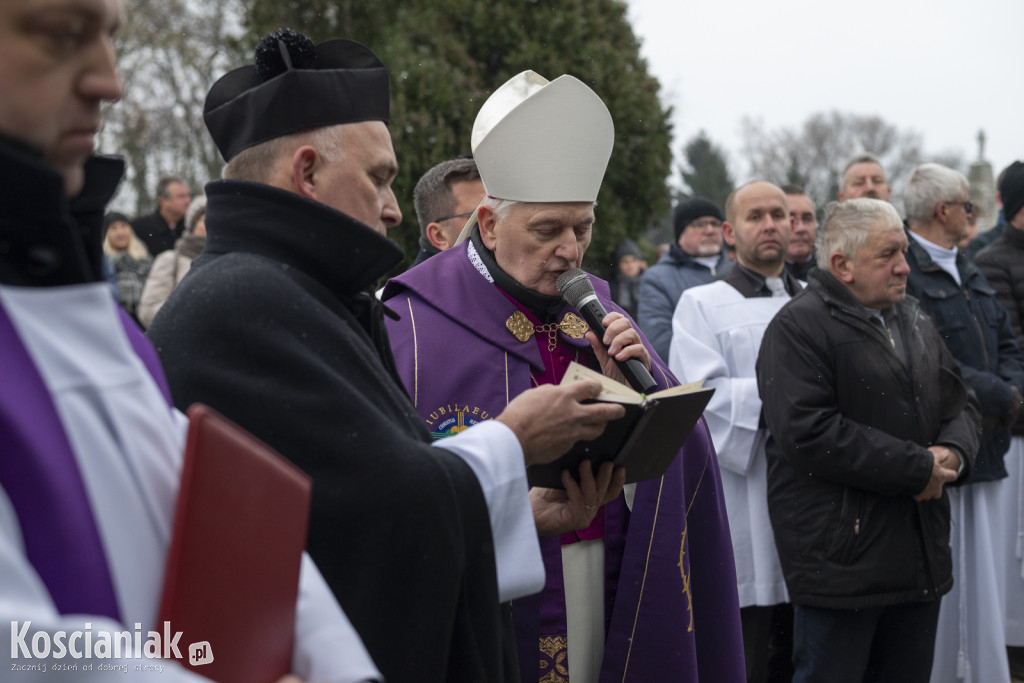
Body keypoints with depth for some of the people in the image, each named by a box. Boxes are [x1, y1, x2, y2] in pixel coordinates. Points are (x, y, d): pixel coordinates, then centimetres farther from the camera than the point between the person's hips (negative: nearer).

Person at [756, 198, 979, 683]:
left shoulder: (914, 321, 16)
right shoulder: (798, 328, -11)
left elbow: (960, 404, 21)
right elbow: (810, 434, -22)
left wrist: (952, 452, -4)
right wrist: (917, 468, -17)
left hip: (921, 551, 8)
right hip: (840, 562, -7)